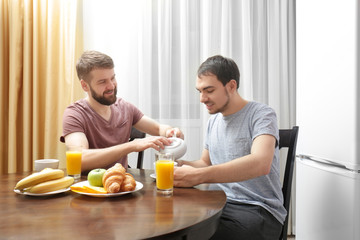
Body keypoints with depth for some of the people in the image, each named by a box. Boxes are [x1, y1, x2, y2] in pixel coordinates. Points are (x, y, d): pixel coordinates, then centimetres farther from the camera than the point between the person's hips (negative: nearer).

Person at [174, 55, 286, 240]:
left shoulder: (261, 114, -10)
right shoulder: (214, 120, 14)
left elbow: (261, 164, -28)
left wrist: (197, 176, -36)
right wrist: (179, 165, 0)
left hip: (258, 210, -6)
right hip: (222, 204, 6)